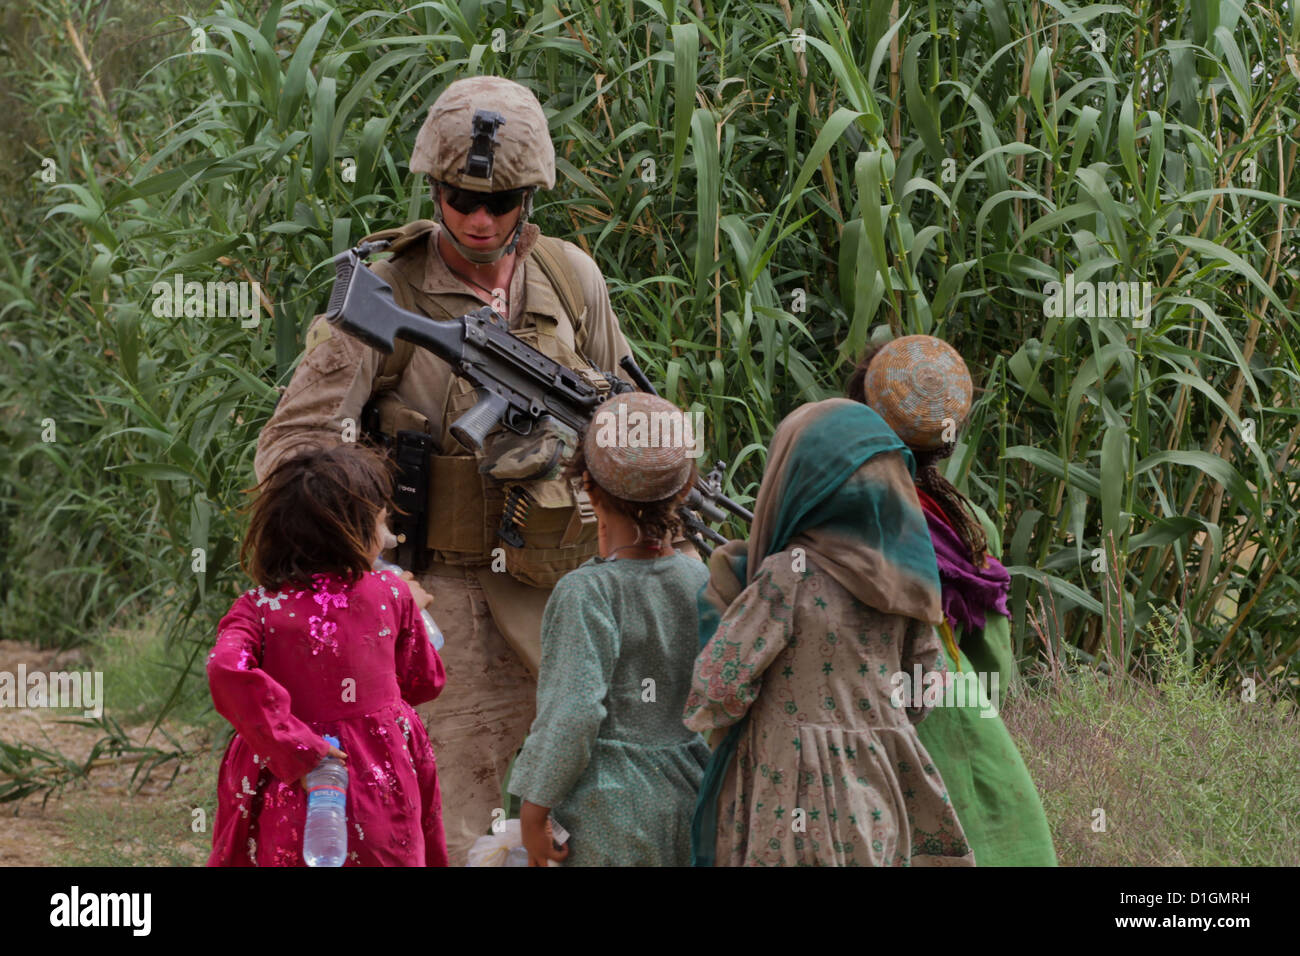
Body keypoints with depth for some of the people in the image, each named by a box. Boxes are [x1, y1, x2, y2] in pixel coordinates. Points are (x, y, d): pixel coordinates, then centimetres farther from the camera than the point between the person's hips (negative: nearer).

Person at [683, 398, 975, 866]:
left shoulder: (788, 576, -14)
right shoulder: (897, 575, 4)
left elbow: (715, 698, -15)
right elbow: (926, 688, 11)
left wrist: (722, 601, 0)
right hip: (880, 801, 6)